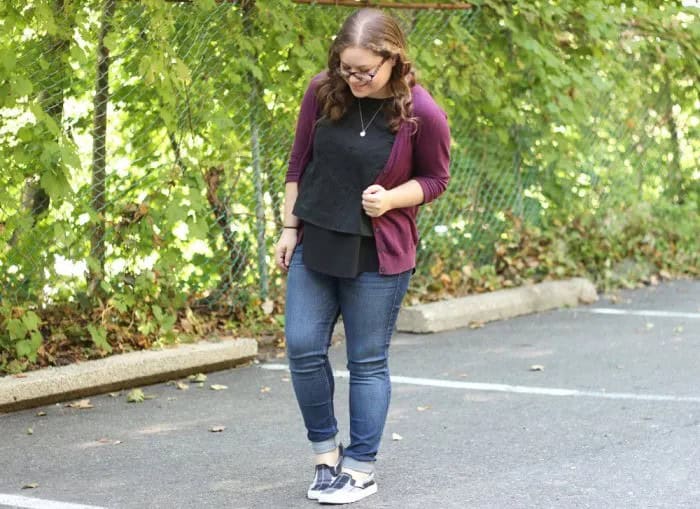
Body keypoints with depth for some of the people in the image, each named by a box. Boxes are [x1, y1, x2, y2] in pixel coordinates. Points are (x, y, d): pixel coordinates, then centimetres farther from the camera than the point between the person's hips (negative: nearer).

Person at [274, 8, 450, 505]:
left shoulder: (421, 113, -15)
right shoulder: (323, 93, -5)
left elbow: (436, 177, -1)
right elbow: (300, 162, 6)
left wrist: (391, 198, -20)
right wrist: (289, 228, 5)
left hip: (379, 255, -3)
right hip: (314, 246, 4)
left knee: (368, 361, 5)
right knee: (303, 348, 2)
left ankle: (361, 468, 17)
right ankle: (326, 452, 21)